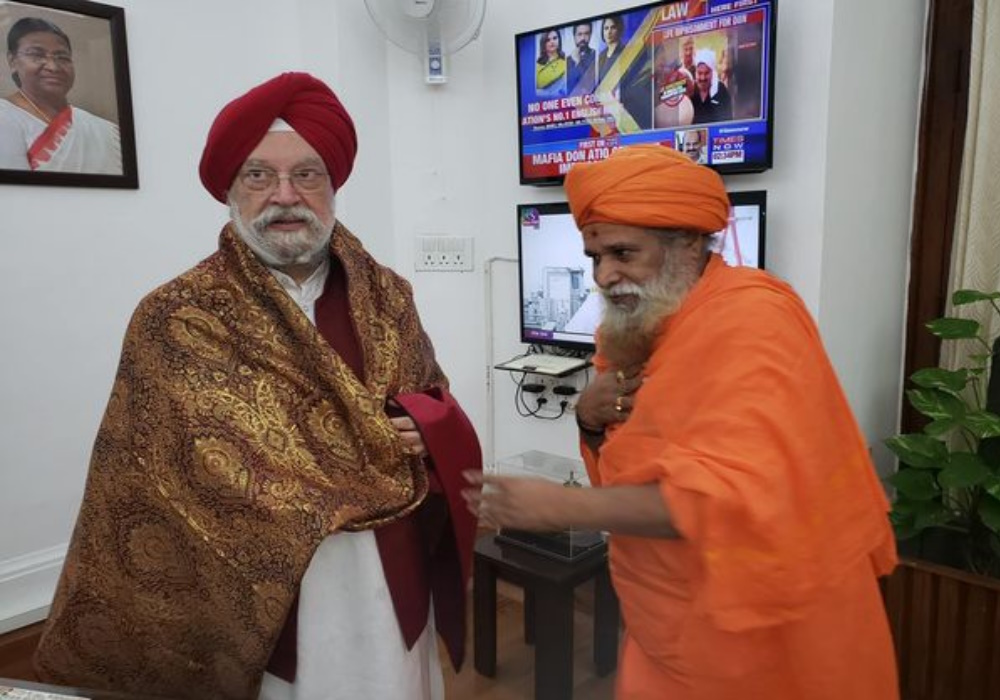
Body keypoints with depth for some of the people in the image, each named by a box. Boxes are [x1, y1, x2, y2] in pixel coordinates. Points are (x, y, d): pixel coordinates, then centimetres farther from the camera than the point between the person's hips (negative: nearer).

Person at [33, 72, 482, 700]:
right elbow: (225, 472, -11)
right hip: (269, 603, -3)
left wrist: (426, 431, -15)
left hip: (397, 589, 4)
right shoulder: (177, 319, -10)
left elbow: (444, 413, 6)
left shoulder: (387, 295, 2)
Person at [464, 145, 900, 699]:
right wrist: (592, 420, -10)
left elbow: (740, 494, -32)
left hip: (760, 639, -7)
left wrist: (564, 507, -29)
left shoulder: (749, 317, -22)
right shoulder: (636, 331, 5)